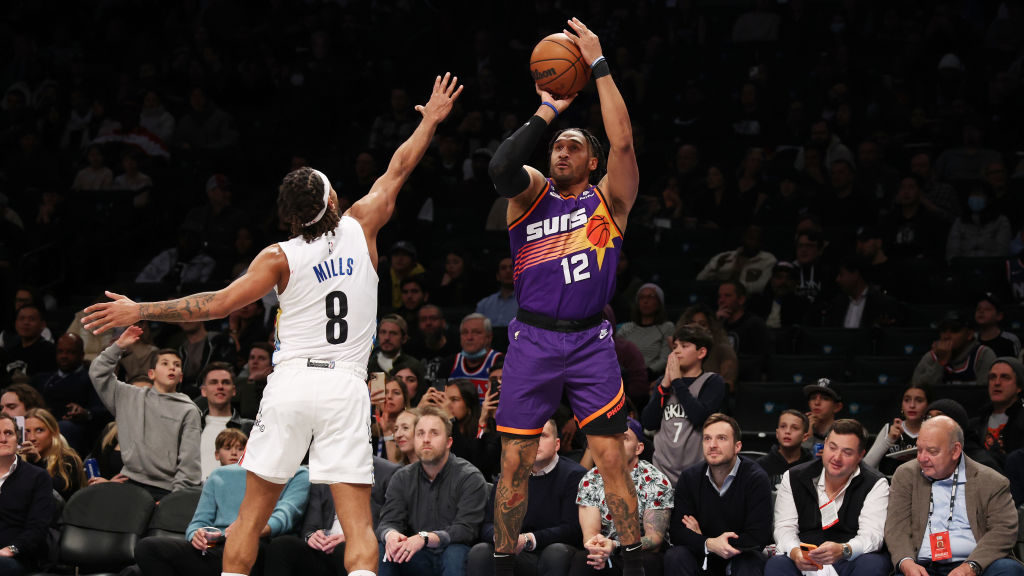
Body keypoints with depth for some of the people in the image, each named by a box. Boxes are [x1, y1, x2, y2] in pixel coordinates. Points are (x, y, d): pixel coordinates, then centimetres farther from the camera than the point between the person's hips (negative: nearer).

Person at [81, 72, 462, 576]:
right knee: (357, 521, -5)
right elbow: (397, 171, 18)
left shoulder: (280, 257, 0)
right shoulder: (359, 230, 4)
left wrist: (138, 311, 1)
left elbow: (220, 303, -5)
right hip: (346, 388, 1)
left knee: (252, 512, 9)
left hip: (291, 383, -1)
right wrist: (431, 120, 32)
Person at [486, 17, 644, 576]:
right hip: (532, 339, 1)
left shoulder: (608, 200, 4)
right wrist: (547, 112, -14)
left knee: (613, 460, -4)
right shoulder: (531, 191, 6)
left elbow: (622, 141, -13)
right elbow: (501, 167, -18)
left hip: (590, 340, -1)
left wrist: (598, 65, -14)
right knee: (515, 463, 1)